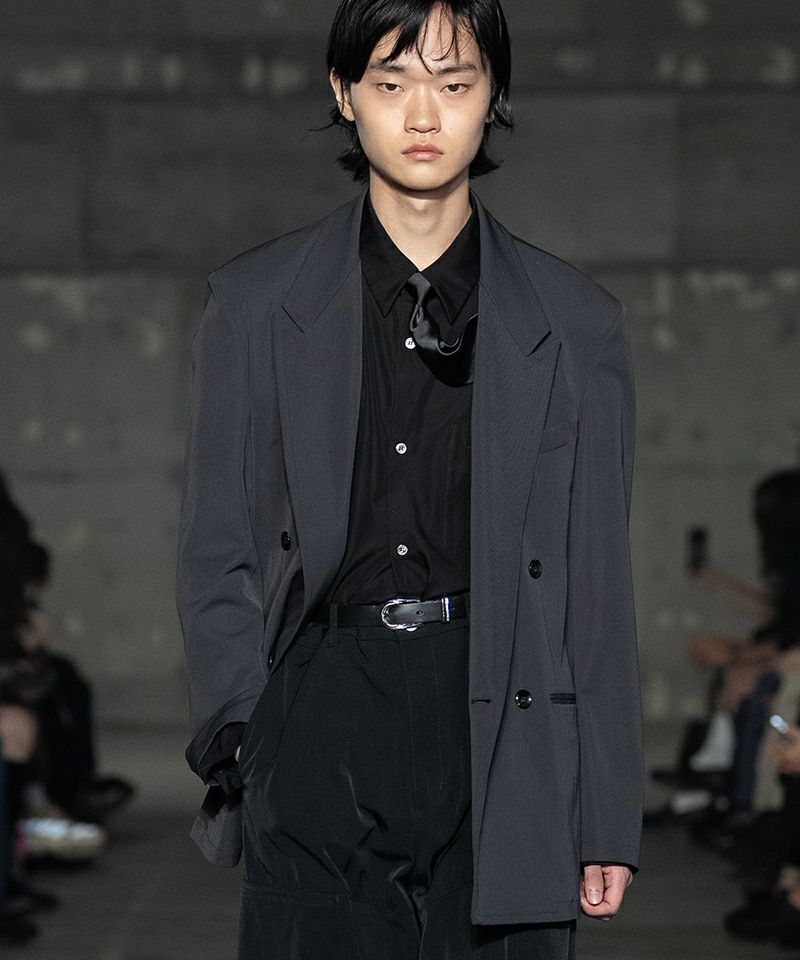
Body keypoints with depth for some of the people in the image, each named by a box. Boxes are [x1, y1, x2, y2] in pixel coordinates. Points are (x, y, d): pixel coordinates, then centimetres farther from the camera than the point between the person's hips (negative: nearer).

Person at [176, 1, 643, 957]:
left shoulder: (576, 322, 10)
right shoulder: (255, 304, 10)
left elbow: (597, 582, 9)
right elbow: (215, 555, 10)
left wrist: (606, 820, 5)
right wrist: (242, 737, -3)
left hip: (504, 727, 1)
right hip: (321, 716, 0)